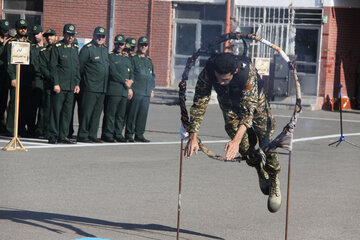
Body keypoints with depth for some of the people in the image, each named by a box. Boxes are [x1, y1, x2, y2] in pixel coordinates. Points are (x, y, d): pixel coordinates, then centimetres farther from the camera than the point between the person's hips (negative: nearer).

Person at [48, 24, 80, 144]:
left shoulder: (75, 48, 15)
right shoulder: (57, 47, -4)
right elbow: (52, 66, -8)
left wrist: (77, 83, 12)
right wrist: (55, 84, -13)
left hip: (71, 87, 6)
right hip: (59, 86, -6)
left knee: (67, 111, 6)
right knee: (56, 110, -5)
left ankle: (63, 136, 11)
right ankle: (53, 136, -1)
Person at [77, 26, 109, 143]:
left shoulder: (105, 49, 16)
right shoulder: (87, 49, -7)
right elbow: (79, 67, -8)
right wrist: (79, 83, -6)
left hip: (102, 88, 7)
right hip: (89, 87, -7)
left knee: (97, 112, 9)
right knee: (86, 111, -5)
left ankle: (92, 135, 14)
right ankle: (82, 135, -1)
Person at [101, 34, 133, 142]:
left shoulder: (127, 58, 21)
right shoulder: (110, 56, 1)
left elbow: (131, 73, 19)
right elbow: (113, 73, -9)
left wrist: (130, 87, 4)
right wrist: (124, 81, -10)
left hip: (125, 91, 6)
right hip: (113, 90, -6)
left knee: (121, 115, 7)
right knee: (110, 113, -7)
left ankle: (118, 134, 12)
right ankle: (107, 134, -4)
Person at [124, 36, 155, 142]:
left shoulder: (149, 61, 20)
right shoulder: (133, 59, 1)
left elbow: (152, 76, 23)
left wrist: (152, 90, 16)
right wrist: (130, 88, -10)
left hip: (147, 93, 5)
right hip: (136, 92, -5)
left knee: (143, 114, 4)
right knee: (132, 114, -5)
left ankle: (139, 134, 10)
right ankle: (129, 134, 0)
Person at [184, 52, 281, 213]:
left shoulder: (248, 72, -42)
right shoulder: (207, 73, -35)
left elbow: (248, 110, -45)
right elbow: (199, 104, -29)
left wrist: (236, 140, -55)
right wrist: (193, 136, -38)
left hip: (254, 101, -2)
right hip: (228, 102, 2)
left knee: (266, 142, -9)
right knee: (244, 147, -10)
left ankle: (274, 180, 16)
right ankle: (259, 169, 20)